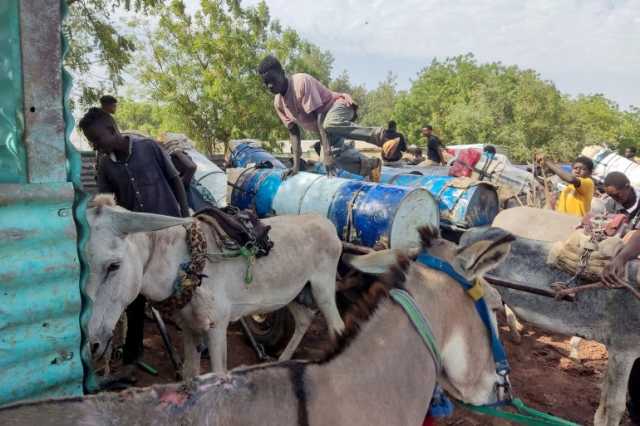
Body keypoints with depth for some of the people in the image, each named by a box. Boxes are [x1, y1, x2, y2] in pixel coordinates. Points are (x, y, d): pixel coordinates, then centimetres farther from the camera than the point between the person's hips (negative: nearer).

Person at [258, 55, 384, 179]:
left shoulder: (301, 82, -27)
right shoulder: (278, 103, -4)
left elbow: (319, 116, -33)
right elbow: (293, 131, 1)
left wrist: (327, 153, -38)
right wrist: (296, 164, -7)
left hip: (339, 105, -8)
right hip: (326, 120, 8)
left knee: (329, 124, -41)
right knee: (335, 152, -17)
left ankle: (375, 134, -29)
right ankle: (370, 165, -2)